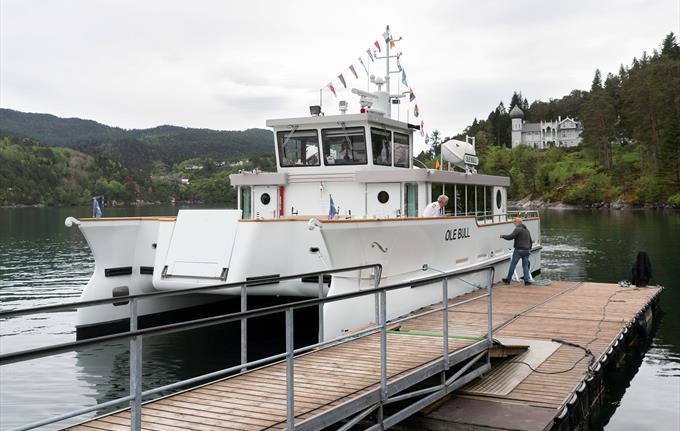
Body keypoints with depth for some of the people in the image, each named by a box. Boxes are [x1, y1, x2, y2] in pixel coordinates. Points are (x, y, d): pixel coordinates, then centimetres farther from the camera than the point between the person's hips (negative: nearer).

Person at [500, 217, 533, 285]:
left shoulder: (518, 229, -11)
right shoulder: (527, 230, 17)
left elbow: (510, 237, -19)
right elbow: (530, 241, 24)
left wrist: (503, 236, -3)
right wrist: (529, 249, 32)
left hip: (519, 250, -7)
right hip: (526, 250, 7)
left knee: (513, 264, 1)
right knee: (525, 265, 9)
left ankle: (508, 279, 6)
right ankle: (526, 280, 1)